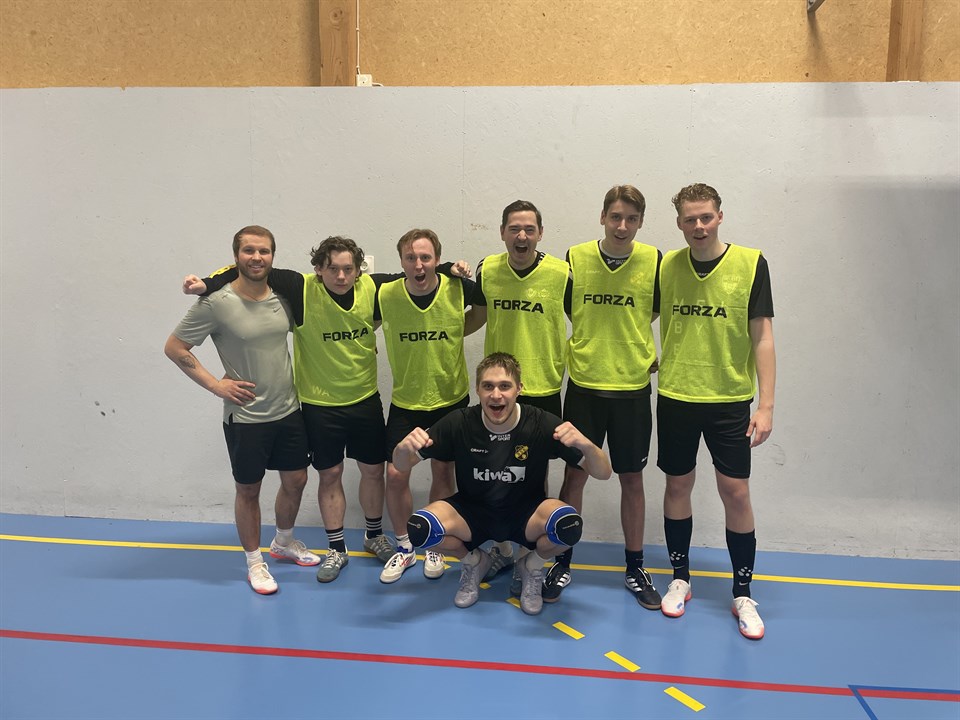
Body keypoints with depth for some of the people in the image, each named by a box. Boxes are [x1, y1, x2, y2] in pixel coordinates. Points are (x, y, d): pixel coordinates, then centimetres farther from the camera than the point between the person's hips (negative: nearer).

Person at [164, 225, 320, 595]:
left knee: (296, 480, 16)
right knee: (248, 490, 9)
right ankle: (254, 562, 29)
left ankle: (284, 542, 42)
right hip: (245, 417, -5)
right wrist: (215, 384, -12)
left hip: (288, 411, 5)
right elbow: (174, 347, -8)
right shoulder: (216, 303, -15)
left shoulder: (282, 297, -1)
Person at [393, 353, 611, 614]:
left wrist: (585, 445, -42)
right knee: (419, 528, -28)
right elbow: (402, 465, -9)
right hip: (473, 512, 1)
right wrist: (404, 447, -34)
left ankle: (531, 565, 4)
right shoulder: (459, 423, -16)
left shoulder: (542, 423, -19)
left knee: (569, 525, -33)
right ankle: (473, 562, 8)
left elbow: (603, 473, -18)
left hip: (525, 514, -1)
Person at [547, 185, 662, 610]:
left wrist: (654, 354, -1)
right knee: (575, 474, 6)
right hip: (584, 385, 0)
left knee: (632, 478, 9)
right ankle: (562, 564, 22)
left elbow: (662, 311, 9)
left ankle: (635, 568, 26)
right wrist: (583, 348, 1)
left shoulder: (654, 261, -3)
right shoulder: (574, 258, -2)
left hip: (633, 387, 0)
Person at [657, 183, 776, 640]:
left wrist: (766, 405, -9)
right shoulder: (666, 265, 1)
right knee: (678, 485, 10)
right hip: (675, 396, 2)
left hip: (730, 399, -2)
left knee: (736, 492, 1)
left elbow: (762, 338, -5)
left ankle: (743, 594, 19)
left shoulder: (750, 264, -5)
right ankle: (680, 579, 29)